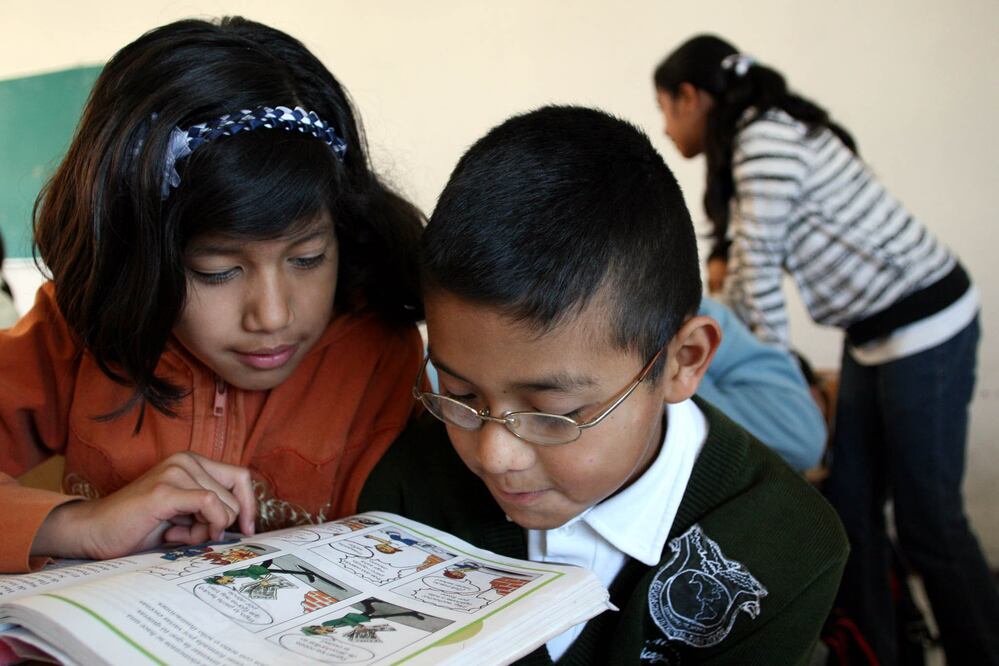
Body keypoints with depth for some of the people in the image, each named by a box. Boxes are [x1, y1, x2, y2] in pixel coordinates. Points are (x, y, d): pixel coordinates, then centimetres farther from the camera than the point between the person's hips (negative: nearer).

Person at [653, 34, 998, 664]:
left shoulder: (765, 137, -18)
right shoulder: (752, 142, 11)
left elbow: (758, 271, -17)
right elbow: (747, 269, 13)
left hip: (924, 324, -9)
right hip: (875, 331, 9)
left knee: (928, 519, 1)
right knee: (850, 506, 10)